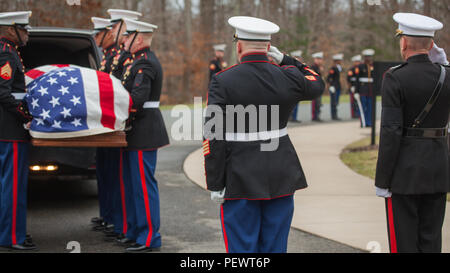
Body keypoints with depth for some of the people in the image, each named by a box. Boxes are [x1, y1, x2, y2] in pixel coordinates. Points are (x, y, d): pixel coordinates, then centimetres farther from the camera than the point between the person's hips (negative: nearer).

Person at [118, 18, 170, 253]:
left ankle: (149, 238, 1)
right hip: (137, 132, 11)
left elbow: (137, 99, -25)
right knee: (131, 182, 16)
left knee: (143, 185, -5)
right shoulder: (142, 60, 16)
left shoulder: (145, 63, -17)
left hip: (143, 132, -11)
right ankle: (134, 232, 26)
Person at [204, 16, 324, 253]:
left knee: (242, 248, 5)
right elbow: (316, 85, 22)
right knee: (275, 247, 11)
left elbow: (215, 138, -13)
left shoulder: (223, 82, -10)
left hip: (241, 180, -3)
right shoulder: (287, 77, -2)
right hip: (281, 179, 3)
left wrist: (215, 185, -7)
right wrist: (285, 60, 17)